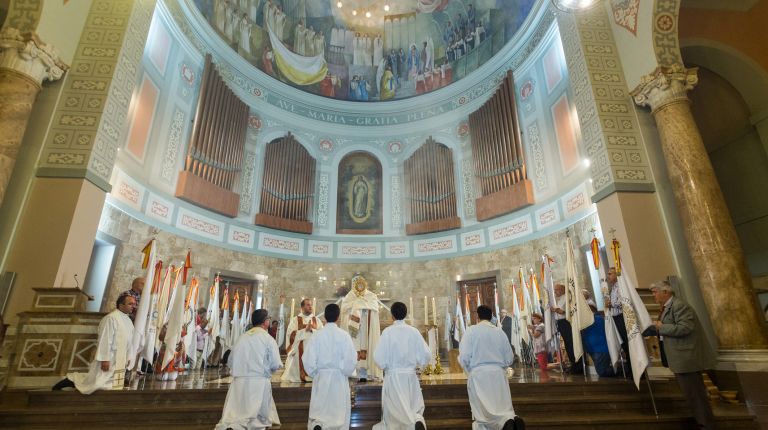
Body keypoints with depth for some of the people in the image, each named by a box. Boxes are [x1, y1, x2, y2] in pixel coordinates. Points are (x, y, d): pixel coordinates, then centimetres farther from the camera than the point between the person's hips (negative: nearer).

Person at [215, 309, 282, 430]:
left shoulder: (242, 337, 7)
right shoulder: (268, 339, -6)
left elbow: (231, 361, 12)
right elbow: (276, 364, -8)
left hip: (239, 381, 4)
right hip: (258, 380, -4)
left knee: (234, 412, 4)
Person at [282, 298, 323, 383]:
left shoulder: (317, 320, 10)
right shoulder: (295, 320, 4)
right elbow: (291, 335, -8)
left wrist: (312, 330, -15)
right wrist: (305, 330, -16)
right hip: (299, 354, -1)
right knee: (297, 374, -2)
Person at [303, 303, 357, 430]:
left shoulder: (317, 335, -8)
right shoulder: (344, 335, -12)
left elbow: (309, 359, -7)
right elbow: (351, 359, -12)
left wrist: (314, 374, 9)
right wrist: (347, 372, 5)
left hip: (321, 376, 1)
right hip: (339, 377, -1)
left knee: (319, 408, 13)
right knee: (339, 408, 14)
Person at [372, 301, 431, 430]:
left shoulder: (388, 331, -11)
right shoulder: (414, 331, -4)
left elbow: (379, 357, -12)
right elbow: (426, 356, -2)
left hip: (393, 376, -2)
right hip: (410, 376, 2)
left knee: (393, 409, 11)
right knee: (414, 407, 13)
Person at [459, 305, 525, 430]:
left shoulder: (471, 330, -4)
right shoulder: (499, 331, 5)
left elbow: (464, 357, -9)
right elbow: (509, 358, 9)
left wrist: (469, 371, 12)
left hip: (478, 374, -3)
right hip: (498, 374, 3)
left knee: (483, 412, 2)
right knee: (504, 408, 11)